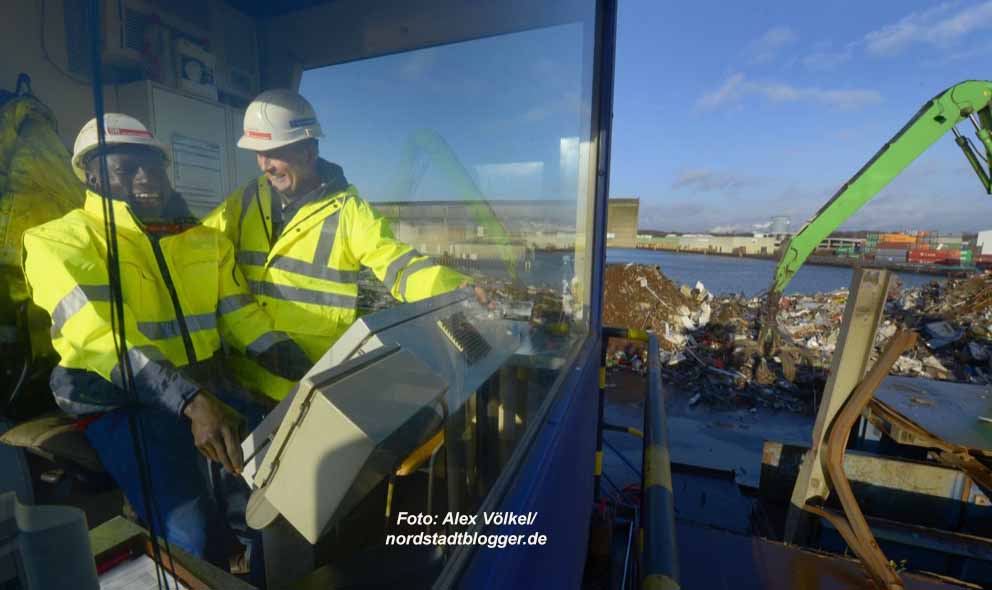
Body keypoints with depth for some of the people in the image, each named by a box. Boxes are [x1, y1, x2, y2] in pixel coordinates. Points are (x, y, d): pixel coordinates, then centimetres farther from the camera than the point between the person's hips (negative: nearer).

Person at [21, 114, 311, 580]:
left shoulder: (206, 240, 12)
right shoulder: (61, 241, 0)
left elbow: (247, 323, 7)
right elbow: (105, 339, -17)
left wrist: (314, 377, -10)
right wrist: (191, 402, -32)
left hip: (209, 385, 4)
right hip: (121, 400, -3)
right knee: (196, 535, -24)